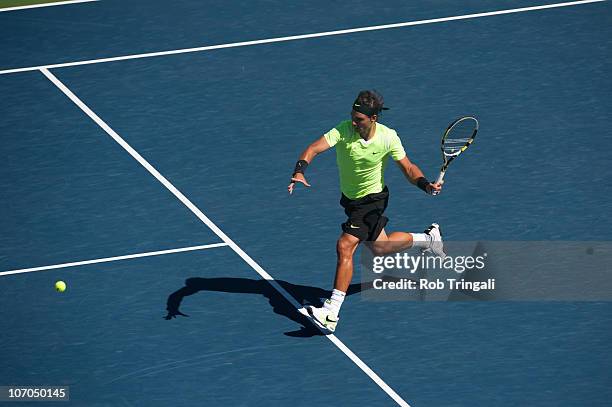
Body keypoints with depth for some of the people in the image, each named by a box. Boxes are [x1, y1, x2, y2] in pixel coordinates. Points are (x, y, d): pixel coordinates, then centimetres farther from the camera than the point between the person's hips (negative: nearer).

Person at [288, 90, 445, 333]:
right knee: (380, 248, 22)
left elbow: (408, 168, -11)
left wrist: (426, 185, -30)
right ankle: (428, 238, 49)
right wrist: (299, 171, -51)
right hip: (350, 198, 5)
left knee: (345, 247, -21)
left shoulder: (388, 138, -22)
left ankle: (331, 313, -20)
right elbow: (314, 148, -32)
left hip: (372, 199, -5)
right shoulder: (343, 130, -22)